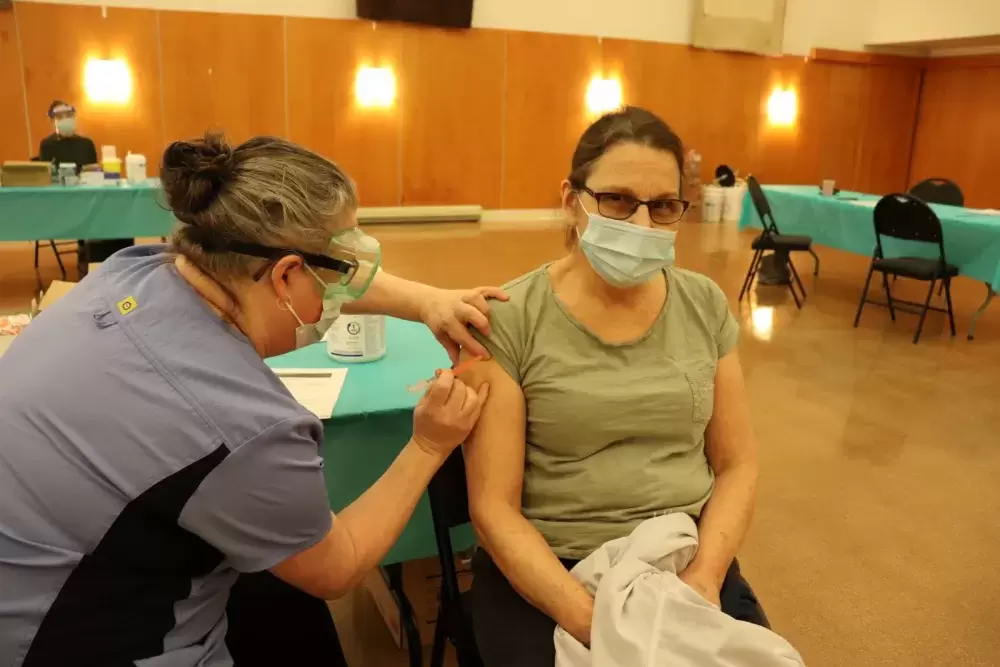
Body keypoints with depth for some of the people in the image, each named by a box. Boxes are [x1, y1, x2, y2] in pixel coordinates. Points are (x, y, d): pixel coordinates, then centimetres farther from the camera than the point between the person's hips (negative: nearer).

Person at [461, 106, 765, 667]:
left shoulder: (705, 306, 2)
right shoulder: (510, 319, -11)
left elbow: (737, 465, 6)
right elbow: (494, 506, -10)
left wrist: (705, 575, -9)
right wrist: (589, 619, -20)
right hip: (545, 571, -3)